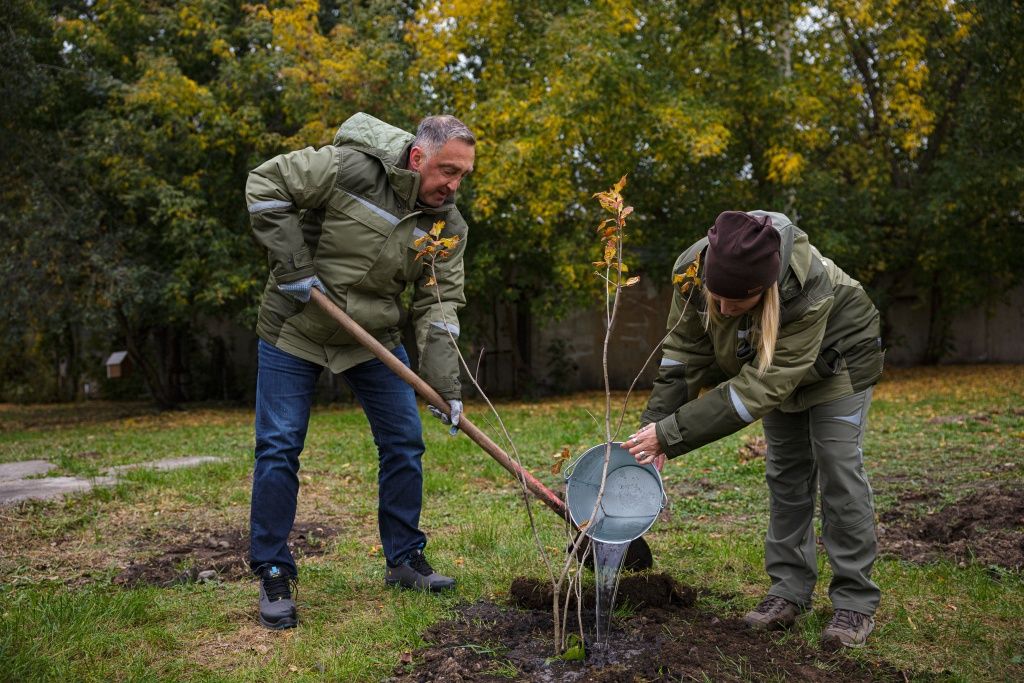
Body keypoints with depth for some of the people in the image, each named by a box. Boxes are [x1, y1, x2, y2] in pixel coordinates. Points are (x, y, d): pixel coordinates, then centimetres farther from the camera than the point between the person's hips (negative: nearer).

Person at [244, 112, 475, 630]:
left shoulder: (448, 226, -8)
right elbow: (264, 184, -17)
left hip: (374, 338, 5)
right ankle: (273, 576, 8)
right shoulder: (350, 168, -23)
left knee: (404, 443, 3)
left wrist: (444, 382, -17)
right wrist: (292, 262, -22)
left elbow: (439, 305, -7)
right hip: (295, 331, -4)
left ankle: (404, 560, 19)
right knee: (278, 448, -4)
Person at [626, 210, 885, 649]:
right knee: (785, 475, 7)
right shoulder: (692, 270, -31)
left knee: (838, 473, -9)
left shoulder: (810, 291, -44)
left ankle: (856, 601, 0)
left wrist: (671, 434, -43)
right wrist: (655, 425, -28)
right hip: (775, 362, 5)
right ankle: (790, 591, 15)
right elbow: (684, 357, -20)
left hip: (836, 361, -5)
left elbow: (759, 388, -43)